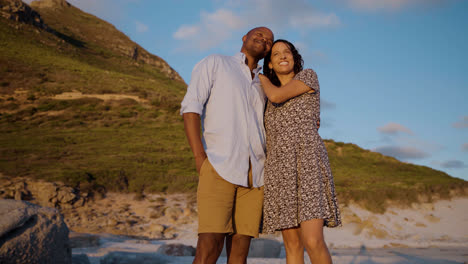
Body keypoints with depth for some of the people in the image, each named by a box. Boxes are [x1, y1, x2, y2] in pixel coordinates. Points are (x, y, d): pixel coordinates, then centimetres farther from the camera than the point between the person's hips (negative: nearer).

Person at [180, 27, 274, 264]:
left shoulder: (262, 86, 26)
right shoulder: (214, 63, 10)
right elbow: (191, 106, -3)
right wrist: (199, 157, -14)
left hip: (254, 173, 6)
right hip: (219, 167, -5)